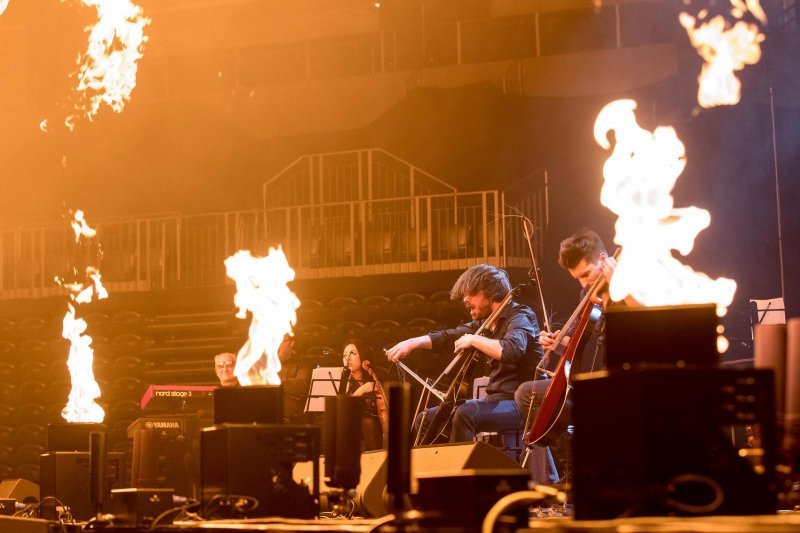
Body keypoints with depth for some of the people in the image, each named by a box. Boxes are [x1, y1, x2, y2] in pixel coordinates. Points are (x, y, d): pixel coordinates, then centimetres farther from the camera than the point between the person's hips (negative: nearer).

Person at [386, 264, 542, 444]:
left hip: (518, 404, -9)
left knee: (465, 414, -36)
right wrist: (414, 342, 6)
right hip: (495, 400, 9)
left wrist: (473, 339, -20)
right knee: (426, 420, 6)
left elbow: (510, 350, -32)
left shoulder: (520, 316, -12)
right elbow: (450, 337, 21)